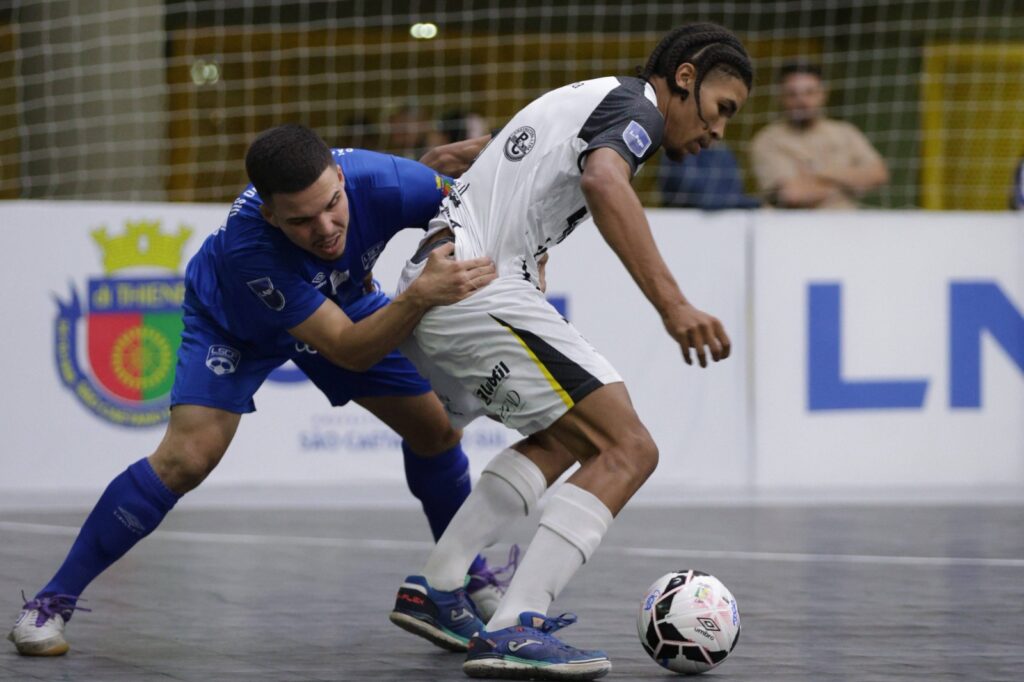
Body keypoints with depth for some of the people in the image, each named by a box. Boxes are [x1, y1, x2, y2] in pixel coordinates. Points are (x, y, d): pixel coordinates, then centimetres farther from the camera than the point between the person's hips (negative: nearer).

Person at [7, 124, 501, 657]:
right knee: (188, 456, -22)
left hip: (344, 301, 5)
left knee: (436, 428, 0)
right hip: (232, 319, -4)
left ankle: (470, 580, 27)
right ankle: (52, 602, -11)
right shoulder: (247, 241, -46)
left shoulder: (380, 181, -38)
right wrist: (422, 294, -58)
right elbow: (349, 350, -43)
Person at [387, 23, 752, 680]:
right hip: (478, 287, -10)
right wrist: (672, 303, -32)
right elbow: (603, 181, -25)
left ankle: (436, 590, 16)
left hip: (424, 286, 10)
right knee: (627, 451, -11)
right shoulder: (636, 104, -3)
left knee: (564, 439, 25)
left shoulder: (583, 97, 27)